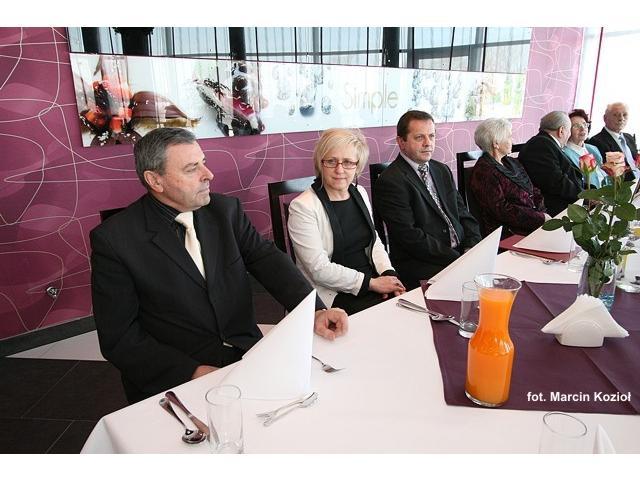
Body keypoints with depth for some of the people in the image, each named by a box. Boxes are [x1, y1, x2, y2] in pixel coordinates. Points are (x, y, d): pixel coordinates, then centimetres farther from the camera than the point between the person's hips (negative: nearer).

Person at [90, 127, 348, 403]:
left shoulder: (226, 209, 4)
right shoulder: (114, 240, -10)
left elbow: (267, 259, -1)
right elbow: (119, 338, -9)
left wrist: (314, 311, -17)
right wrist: (194, 372, -19)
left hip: (248, 356, 5)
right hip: (176, 381, -4)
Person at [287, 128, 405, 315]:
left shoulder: (360, 193, 10)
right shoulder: (302, 207, -13)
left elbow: (374, 241, 13)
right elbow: (319, 269, -16)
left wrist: (389, 275, -6)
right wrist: (372, 283, -15)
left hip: (372, 280, 7)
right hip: (332, 294, -6)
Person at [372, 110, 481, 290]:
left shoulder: (442, 171, 17)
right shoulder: (390, 181, -10)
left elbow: (463, 214, 16)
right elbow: (409, 236, -16)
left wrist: (472, 249, -3)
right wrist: (459, 259, -17)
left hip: (461, 252, 8)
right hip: (419, 265, -7)